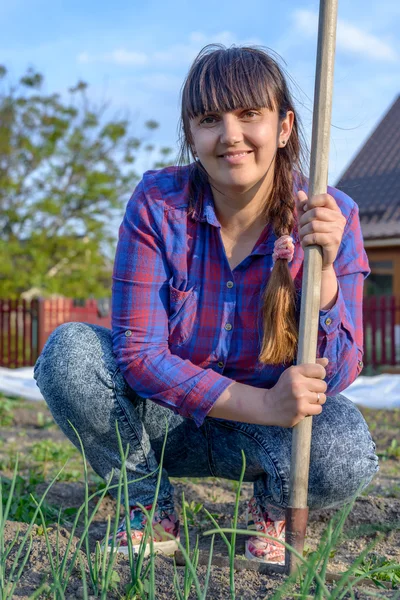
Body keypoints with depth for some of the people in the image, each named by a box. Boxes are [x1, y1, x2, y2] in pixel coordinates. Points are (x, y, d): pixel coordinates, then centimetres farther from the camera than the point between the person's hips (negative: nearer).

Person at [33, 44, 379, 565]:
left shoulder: (330, 216, -16)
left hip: (266, 431, 0)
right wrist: (263, 404, -34)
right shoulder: (157, 203, -17)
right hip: (167, 417, 1)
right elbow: (137, 351, -21)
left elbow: (334, 377, -17)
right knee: (69, 351, -25)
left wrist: (323, 272, -36)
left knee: (345, 455, -33)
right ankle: (151, 508, -1)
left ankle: (271, 505, 6)